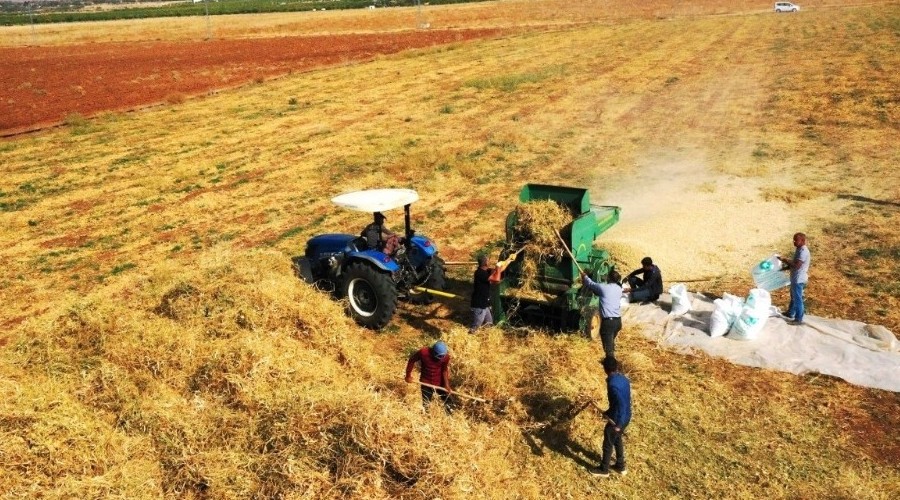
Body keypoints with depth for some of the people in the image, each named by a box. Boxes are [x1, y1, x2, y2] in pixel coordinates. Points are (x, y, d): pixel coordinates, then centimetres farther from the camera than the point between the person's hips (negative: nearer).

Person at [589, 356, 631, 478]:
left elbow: (621, 404, -30)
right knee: (617, 440, 26)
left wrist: (618, 424, -25)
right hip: (626, 417, 8)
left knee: (607, 444, 10)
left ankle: (603, 469, 26)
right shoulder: (623, 379, 0)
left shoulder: (613, 384, -28)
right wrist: (609, 412, 19)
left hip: (617, 419, -8)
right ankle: (620, 466, 38)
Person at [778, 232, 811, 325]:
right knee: (793, 297, 23)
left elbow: (797, 265, -28)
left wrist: (785, 260, -22)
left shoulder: (803, 251, -24)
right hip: (795, 278, 10)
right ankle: (790, 313, 39)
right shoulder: (799, 249, 8)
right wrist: (786, 267, 8)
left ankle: (799, 319, 8)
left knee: (797, 299, -1)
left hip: (799, 279, -10)